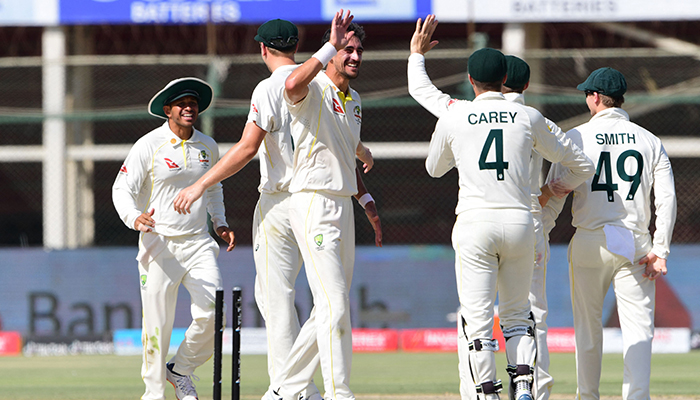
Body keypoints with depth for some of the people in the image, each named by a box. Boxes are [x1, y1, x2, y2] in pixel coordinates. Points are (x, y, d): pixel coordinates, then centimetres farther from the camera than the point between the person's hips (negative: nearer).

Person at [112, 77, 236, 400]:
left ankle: (179, 370, 14)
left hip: (199, 243, 4)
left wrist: (220, 224, 13)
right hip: (158, 241, -4)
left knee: (211, 314, -10)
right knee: (158, 324, -4)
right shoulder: (148, 146, -7)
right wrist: (134, 218, -28)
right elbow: (122, 189, -8)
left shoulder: (208, 146, 9)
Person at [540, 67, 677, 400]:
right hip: (637, 245, 1)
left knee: (588, 328, 13)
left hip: (590, 244, -1)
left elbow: (553, 197, -3)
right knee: (638, 328, -4)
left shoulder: (575, 138, 0)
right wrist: (660, 250, -1)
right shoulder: (650, 141, 7)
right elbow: (667, 198, 0)